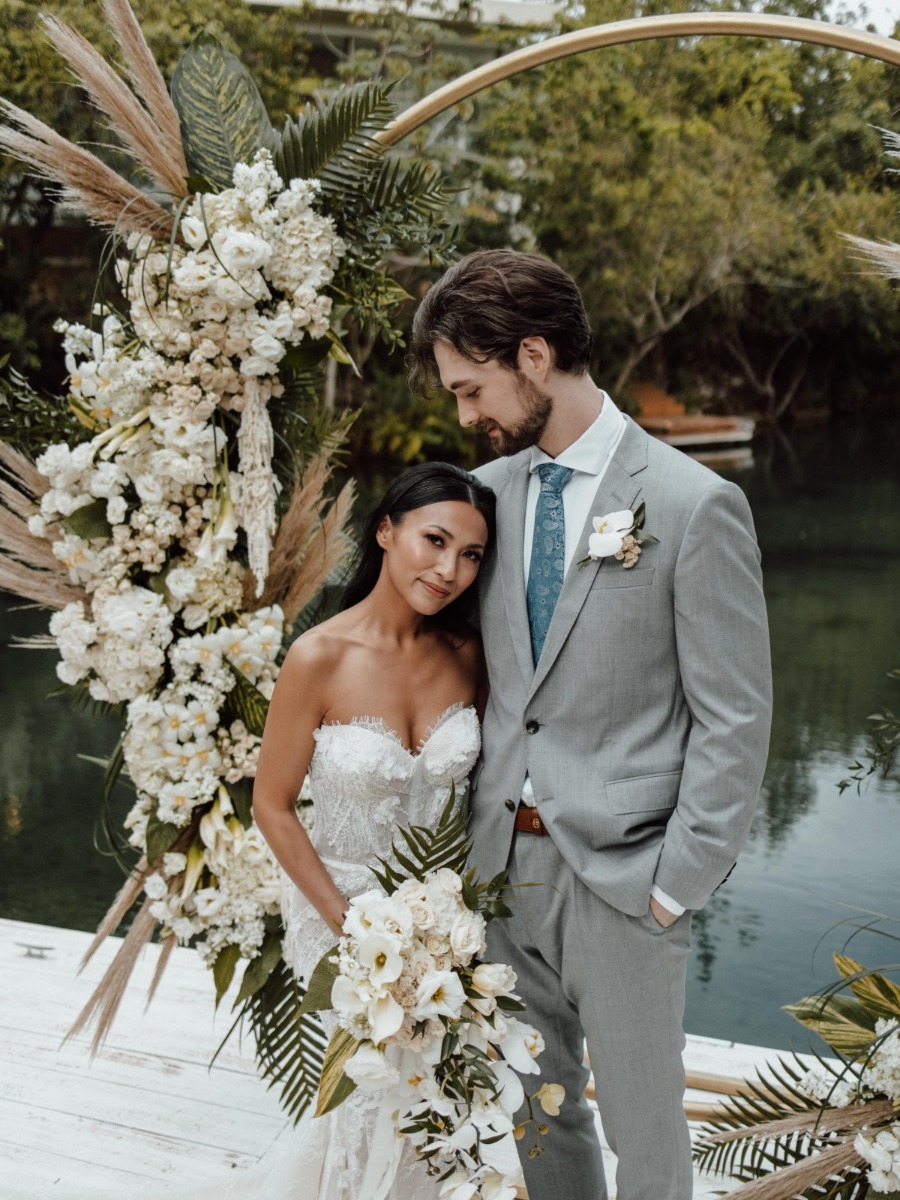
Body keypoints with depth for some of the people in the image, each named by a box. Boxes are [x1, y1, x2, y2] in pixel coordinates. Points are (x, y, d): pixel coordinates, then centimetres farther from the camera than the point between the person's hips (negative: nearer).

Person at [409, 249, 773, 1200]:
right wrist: (468, 829, 3)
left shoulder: (694, 505, -12)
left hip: (620, 875, -5)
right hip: (501, 862, 5)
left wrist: (677, 885, -11)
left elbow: (733, 720, -10)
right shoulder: (490, 491, 4)